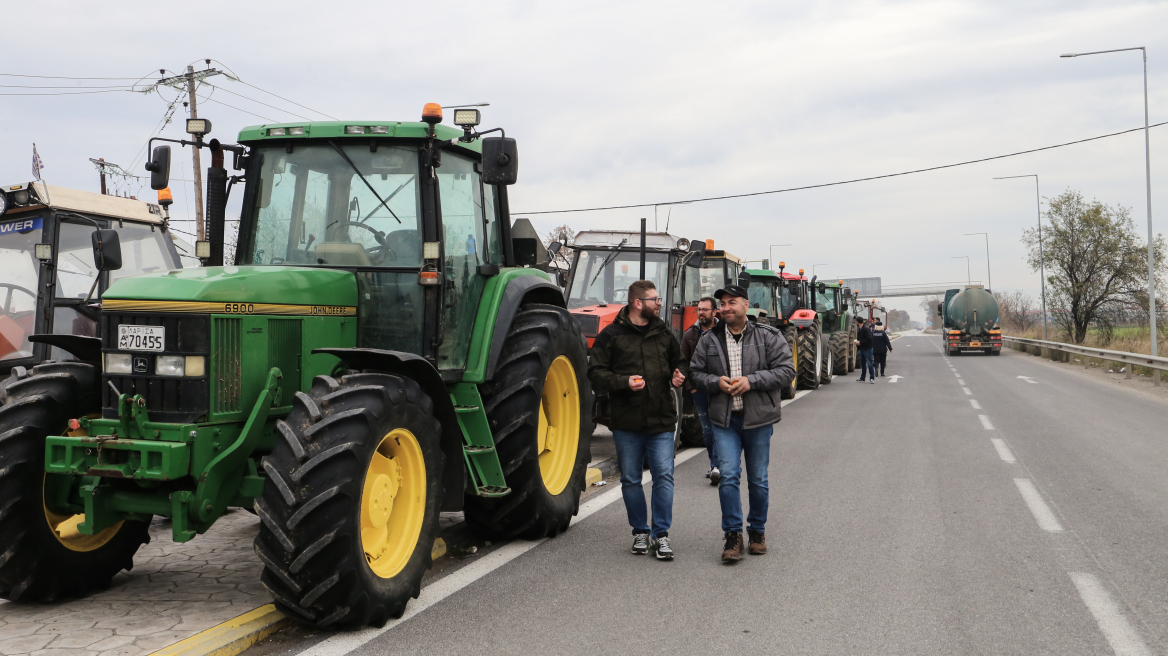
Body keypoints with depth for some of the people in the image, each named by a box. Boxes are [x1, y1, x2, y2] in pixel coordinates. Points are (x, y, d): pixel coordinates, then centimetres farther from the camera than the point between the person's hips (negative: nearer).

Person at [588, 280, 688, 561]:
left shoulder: (664, 333, 10)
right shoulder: (611, 335, -2)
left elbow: (680, 360, 24)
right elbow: (595, 373, -5)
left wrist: (680, 373, 2)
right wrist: (624, 382, -18)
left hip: (661, 421, 2)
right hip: (626, 422, -2)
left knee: (664, 476, -4)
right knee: (630, 480, 8)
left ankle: (661, 533, 6)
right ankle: (640, 531, 23)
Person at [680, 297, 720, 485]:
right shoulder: (689, 335, 7)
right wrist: (690, 387, 1)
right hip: (699, 390, 3)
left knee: (717, 428, -9)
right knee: (706, 430, 8)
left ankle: (716, 466, -9)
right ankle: (716, 464, 20)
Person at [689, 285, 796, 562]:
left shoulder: (768, 337, -1)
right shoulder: (709, 340, 5)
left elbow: (786, 370, -7)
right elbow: (695, 373, 8)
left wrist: (751, 381, -17)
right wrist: (715, 382, -13)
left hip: (758, 419, -1)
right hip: (724, 420, 1)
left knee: (758, 479, 9)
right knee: (728, 475, -8)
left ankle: (757, 531, 27)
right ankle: (732, 535, 1)